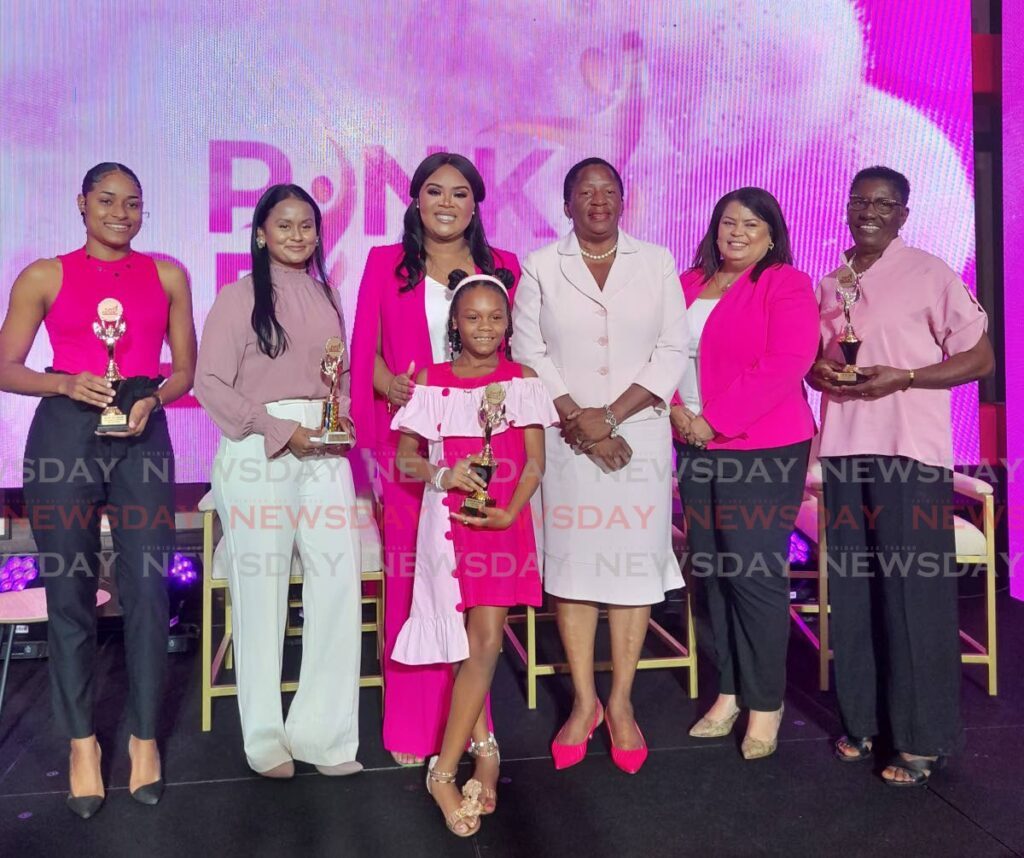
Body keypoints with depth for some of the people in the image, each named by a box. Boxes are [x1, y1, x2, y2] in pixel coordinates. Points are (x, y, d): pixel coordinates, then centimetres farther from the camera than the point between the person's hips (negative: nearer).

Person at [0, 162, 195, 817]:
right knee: (69, 591, 4)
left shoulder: (167, 276, 11)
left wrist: (151, 400, -8)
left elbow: (186, 369, 12)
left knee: (148, 590, -2)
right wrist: (65, 383, -13)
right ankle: (83, 741, 19)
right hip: (63, 436, 0)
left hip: (142, 439, 1)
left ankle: (145, 737, 14)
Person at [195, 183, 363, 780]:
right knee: (262, 588, 0)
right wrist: (281, 430, -12)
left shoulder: (326, 296, 15)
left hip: (323, 451, 5)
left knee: (340, 580, -2)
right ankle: (265, 736, 16)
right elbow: (211, 382, -6)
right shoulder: (239, 297, -1)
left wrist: (344, 416, 1)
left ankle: (321, 730, 11)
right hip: (258, 452, -4)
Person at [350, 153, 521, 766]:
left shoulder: (504, 268, 10)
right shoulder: (386, 263, 9)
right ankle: (412, 725, 16)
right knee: (409, 572, 2)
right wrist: (390, 383, -13)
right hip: (408, 437, 0)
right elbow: (365, 347, 7)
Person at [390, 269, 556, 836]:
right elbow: (405, 457, 6)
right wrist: (441, 476, -15)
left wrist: (509, 512, -15)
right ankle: (483, 748, 23)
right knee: (478, 646, 1)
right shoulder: (432, 381, 4)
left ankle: (445, 771, 4)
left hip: (504, 523, 1)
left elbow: (534, 460, 0)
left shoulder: (520, 380, 5)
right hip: (448, 522, 0)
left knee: (484, 644, -6)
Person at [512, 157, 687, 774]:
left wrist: (611, 415, -10)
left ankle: (621, 702, 15)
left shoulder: (658, 263, 7)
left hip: (641, 434, 1)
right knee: (573, 561, 2)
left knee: (635, 560, 2)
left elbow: (674, 352, 0)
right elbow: (530, 352, 0)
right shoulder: (540, 267, 6)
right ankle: (584, 702, 15)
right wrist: (580, 421, -10)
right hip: (566, 438, 0)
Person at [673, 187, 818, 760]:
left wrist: (714, 420, -15)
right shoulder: (687, 286, 15)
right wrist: (676, 410, -6)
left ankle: (766, 702, 11)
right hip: (698, 448, 6)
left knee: (755, 573, -4)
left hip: (764, 449, -5)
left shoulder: (787, 285, -2)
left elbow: (786, 364, -14)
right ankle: (729, 690, 20)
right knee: (711, 569, 7)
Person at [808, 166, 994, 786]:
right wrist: (818, 372, 0)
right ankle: (862, 720, 23)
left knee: (915, 593, -2)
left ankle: (924, 739, 10)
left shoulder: (930, 274, -2)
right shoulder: (830, 286, 14)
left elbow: (981, 359, -3)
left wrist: (903, 377, -15)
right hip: (844, 451, 5)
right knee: (852, 591, 9)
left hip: (910, 452, -5)